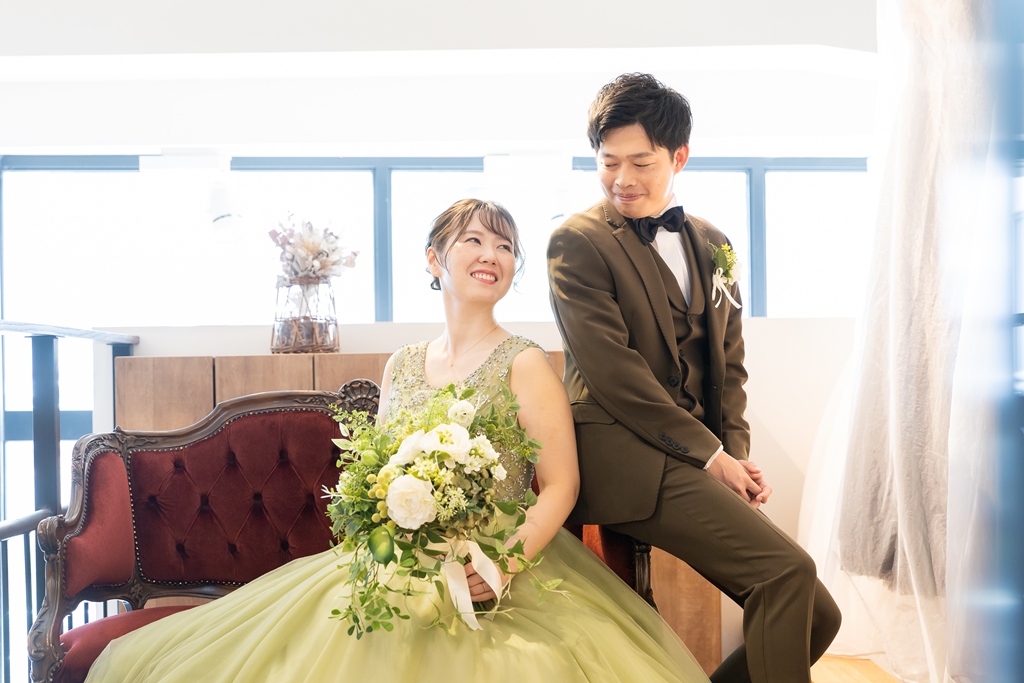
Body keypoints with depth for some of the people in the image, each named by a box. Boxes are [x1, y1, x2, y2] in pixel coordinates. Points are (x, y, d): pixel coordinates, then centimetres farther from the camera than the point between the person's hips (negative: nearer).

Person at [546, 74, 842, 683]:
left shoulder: (711, 243, 17)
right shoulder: (577, 242, -4)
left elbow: (729, 361, 19)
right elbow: (612, 371, -12)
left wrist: (737, 451, 2)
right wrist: (709, 454, -11)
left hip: (704, 461, 7)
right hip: (627, 457, -7)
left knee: (816, 616, 3)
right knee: (787, 570, -20)